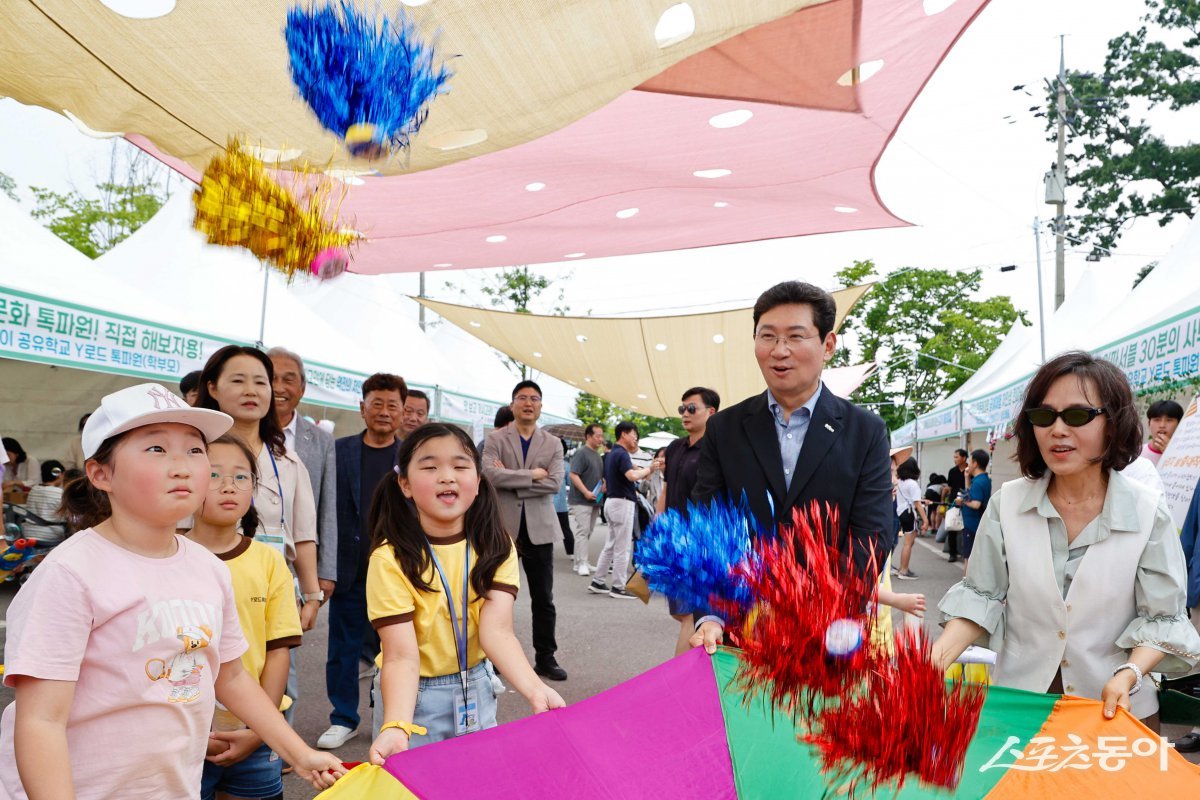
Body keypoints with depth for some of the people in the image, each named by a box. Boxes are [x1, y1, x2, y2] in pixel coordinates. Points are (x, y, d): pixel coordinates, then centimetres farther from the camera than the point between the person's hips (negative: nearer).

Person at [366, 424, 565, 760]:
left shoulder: (496, 546, -10)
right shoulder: (391, 558, -21)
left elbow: (496, 631, -21)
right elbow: (402, 657, -24)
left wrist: (535, 690, -38)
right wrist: (396, 727, -42)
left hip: (476, 691, 3)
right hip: (414, 696, -3)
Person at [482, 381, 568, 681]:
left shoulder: (553, 444, 6)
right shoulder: (496, 439, 1)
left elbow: (554, 483, -8)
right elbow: (489, 474, -17)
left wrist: (510, 480, -13)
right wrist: (532, 475, -14)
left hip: (539, 528, 2)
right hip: (503, 527, -2)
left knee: (543, 599, 8)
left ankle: (545, 658, 19)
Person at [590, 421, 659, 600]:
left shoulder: (611, 454, 16)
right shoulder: (621, 454, -16)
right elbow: (632, 475, -31)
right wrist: (648, 469, -16)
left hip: (611, 501, 10)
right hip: (622, 503, -10)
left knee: (610, 545, 15)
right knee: (622, 548, -3)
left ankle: (597, 582, 18)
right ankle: (618, 587, 2)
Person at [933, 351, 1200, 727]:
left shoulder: (1148, 512, -9)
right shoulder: (1007, 503, -7)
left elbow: (1161, 617, -5)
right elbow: (980, 596, -3)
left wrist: (1129, 675, -22)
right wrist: (936, 659, -17)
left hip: (1115, 710, 0)